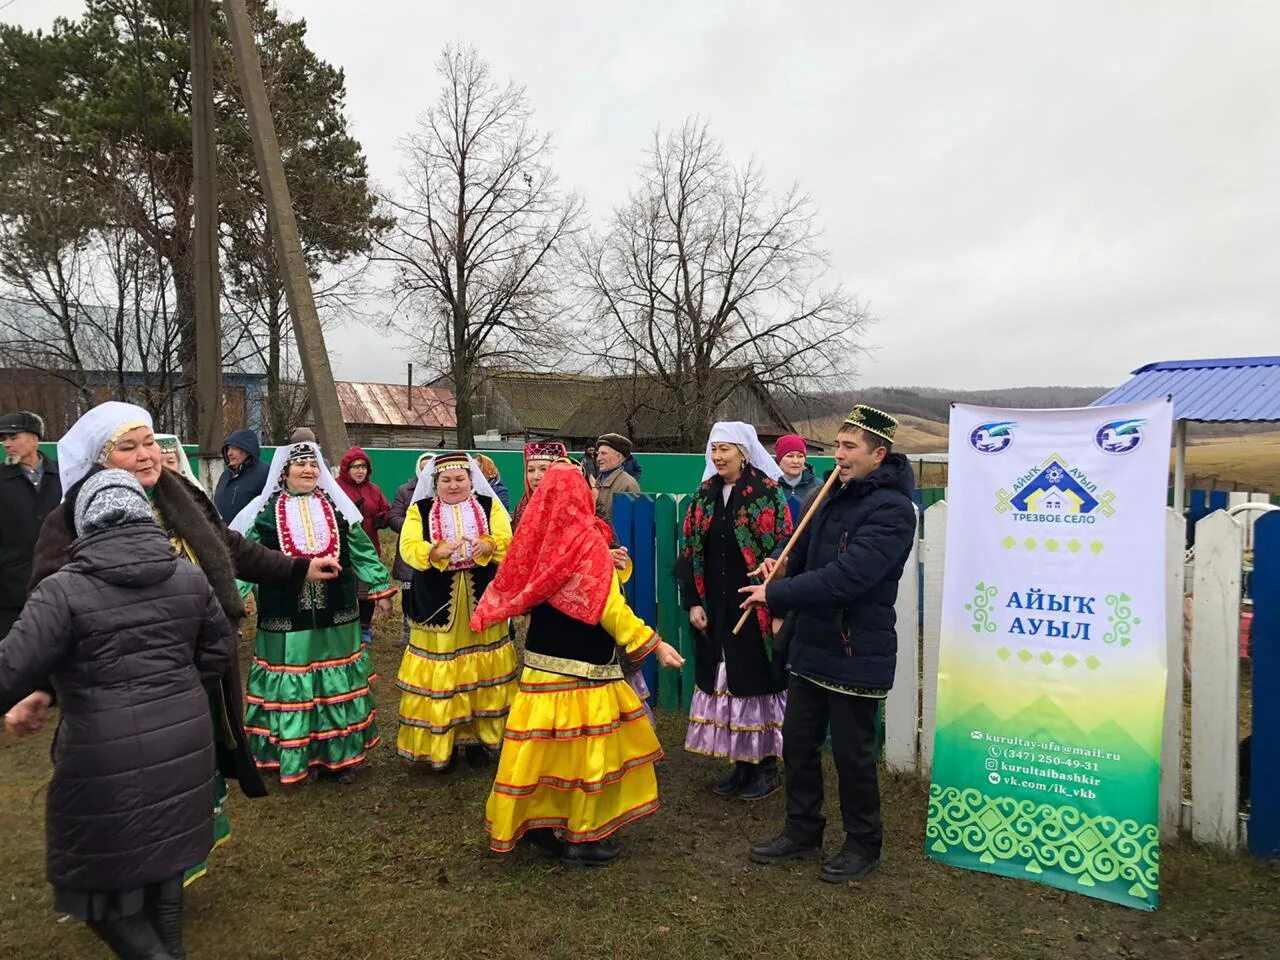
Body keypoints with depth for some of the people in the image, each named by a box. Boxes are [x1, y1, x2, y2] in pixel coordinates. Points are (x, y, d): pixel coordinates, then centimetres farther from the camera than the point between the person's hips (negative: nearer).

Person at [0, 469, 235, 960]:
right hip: (183, 746, 6)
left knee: (101, 879, 13)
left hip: (107, 762, -5)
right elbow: (220, 649, 11)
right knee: (163, 860, 23)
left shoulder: (64, 591, -14)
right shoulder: (189, 576, 2)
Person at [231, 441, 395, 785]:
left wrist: (381, 589, 12)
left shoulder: (338, 507, 7)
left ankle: (337, 755, 21)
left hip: (335, 616, 3)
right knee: (289, 687, 4)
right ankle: (289, 757, 16)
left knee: (335, 684, 10)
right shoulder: (264, 512, 0)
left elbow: (362, 551, 12)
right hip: (285, 619, -2)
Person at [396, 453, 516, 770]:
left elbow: (506, 542, -6)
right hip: (437, 604, -1)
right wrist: (439, 550, -27)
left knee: (481, 672, 7)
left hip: (482, 602, 1)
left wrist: (484, 545, -28)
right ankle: (439, 744, 13)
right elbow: (408, 548, -9)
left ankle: (478, 737, 21)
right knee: (438, 676, 1)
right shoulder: (420, 510, 5)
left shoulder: (489, 505, 7)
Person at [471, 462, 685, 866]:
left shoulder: (538, 540, 3)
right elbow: (610, 608, -16)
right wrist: (653, 644, -12)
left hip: (542, 659, 6)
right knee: (587, 747, 4)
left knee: (545, 743, 15)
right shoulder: (588, 541, -14)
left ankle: (534, 821, 25)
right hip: (582, 666, -6)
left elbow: (520, 594, 13)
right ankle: (583, 838, 14)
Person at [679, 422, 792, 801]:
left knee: (758, 681, 1)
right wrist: (693, 602, 1)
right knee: (724, 682, 9)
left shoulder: (768, 493, -7)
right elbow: (689, 552, 8)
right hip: (716, 609, 5)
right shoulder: (705, 495, 8)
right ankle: (741, 764, 23)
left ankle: (767, 766, 18)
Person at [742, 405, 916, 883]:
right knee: (798, 744, 16)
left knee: (852, 754, 7)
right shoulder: (835, 496, 8)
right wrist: (779, 561, -6)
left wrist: (776, 594, -23)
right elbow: (804, 547, 18)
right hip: (811, 647, 8)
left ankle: (864, 846, 27)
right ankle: (802, 831, 34)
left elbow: (844, 578, -28)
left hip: (857, 656, -8)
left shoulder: (891, 510, -19)